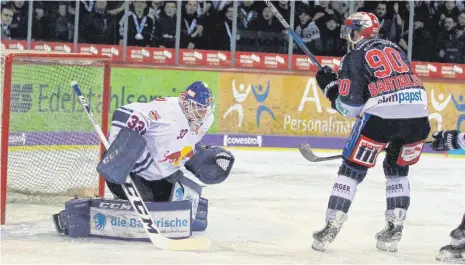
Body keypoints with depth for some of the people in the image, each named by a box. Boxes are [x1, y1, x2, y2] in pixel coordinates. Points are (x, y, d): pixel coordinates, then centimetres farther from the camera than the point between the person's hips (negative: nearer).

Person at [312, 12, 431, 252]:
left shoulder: (355, 57, 8)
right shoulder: (393, 48, 25)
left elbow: (349, 106, 3)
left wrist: (329, 85, 18)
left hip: (381, 115, -5)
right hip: (418, 114, 5)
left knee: (352, 168, 10)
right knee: (397, 169, 25)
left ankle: (331, 228, 5)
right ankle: (394, 229, 16)